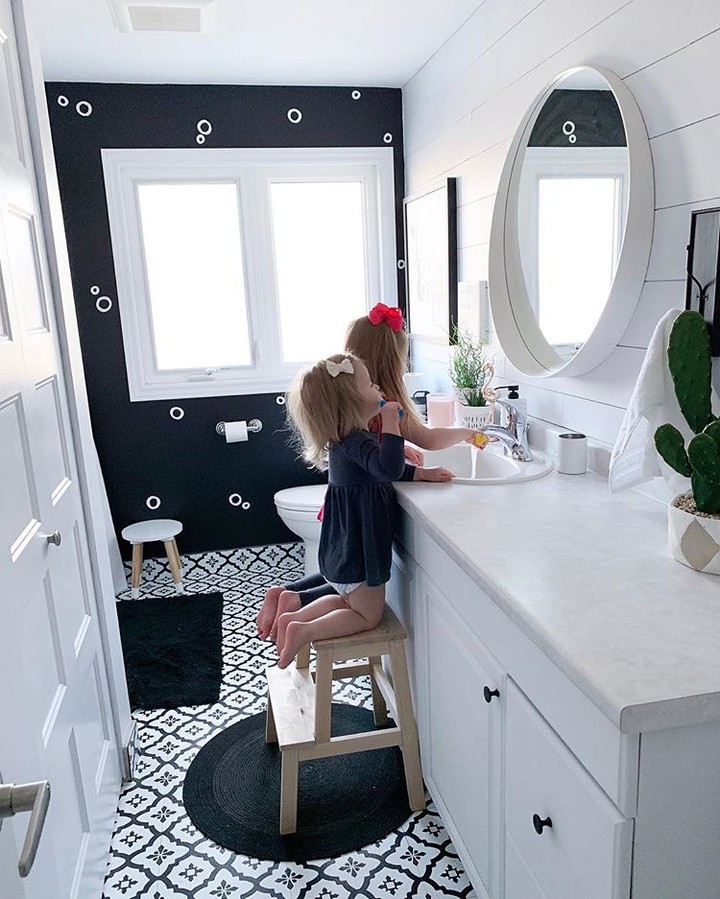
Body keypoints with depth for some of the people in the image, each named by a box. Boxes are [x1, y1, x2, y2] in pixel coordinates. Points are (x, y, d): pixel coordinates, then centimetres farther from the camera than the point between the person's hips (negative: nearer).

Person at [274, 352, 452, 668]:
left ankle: (293, 617, 19)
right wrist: (390, 424, -36)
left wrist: (422, 473, 7)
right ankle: (303, 631, -3)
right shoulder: (357, 442, -26)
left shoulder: (345, 440, 6)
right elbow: (389, 469, -43)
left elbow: (381, 471, 16)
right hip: (358, 552, -9)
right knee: (368, 615, 7)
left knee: (349, 599, 29)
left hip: (344, 548, 9)